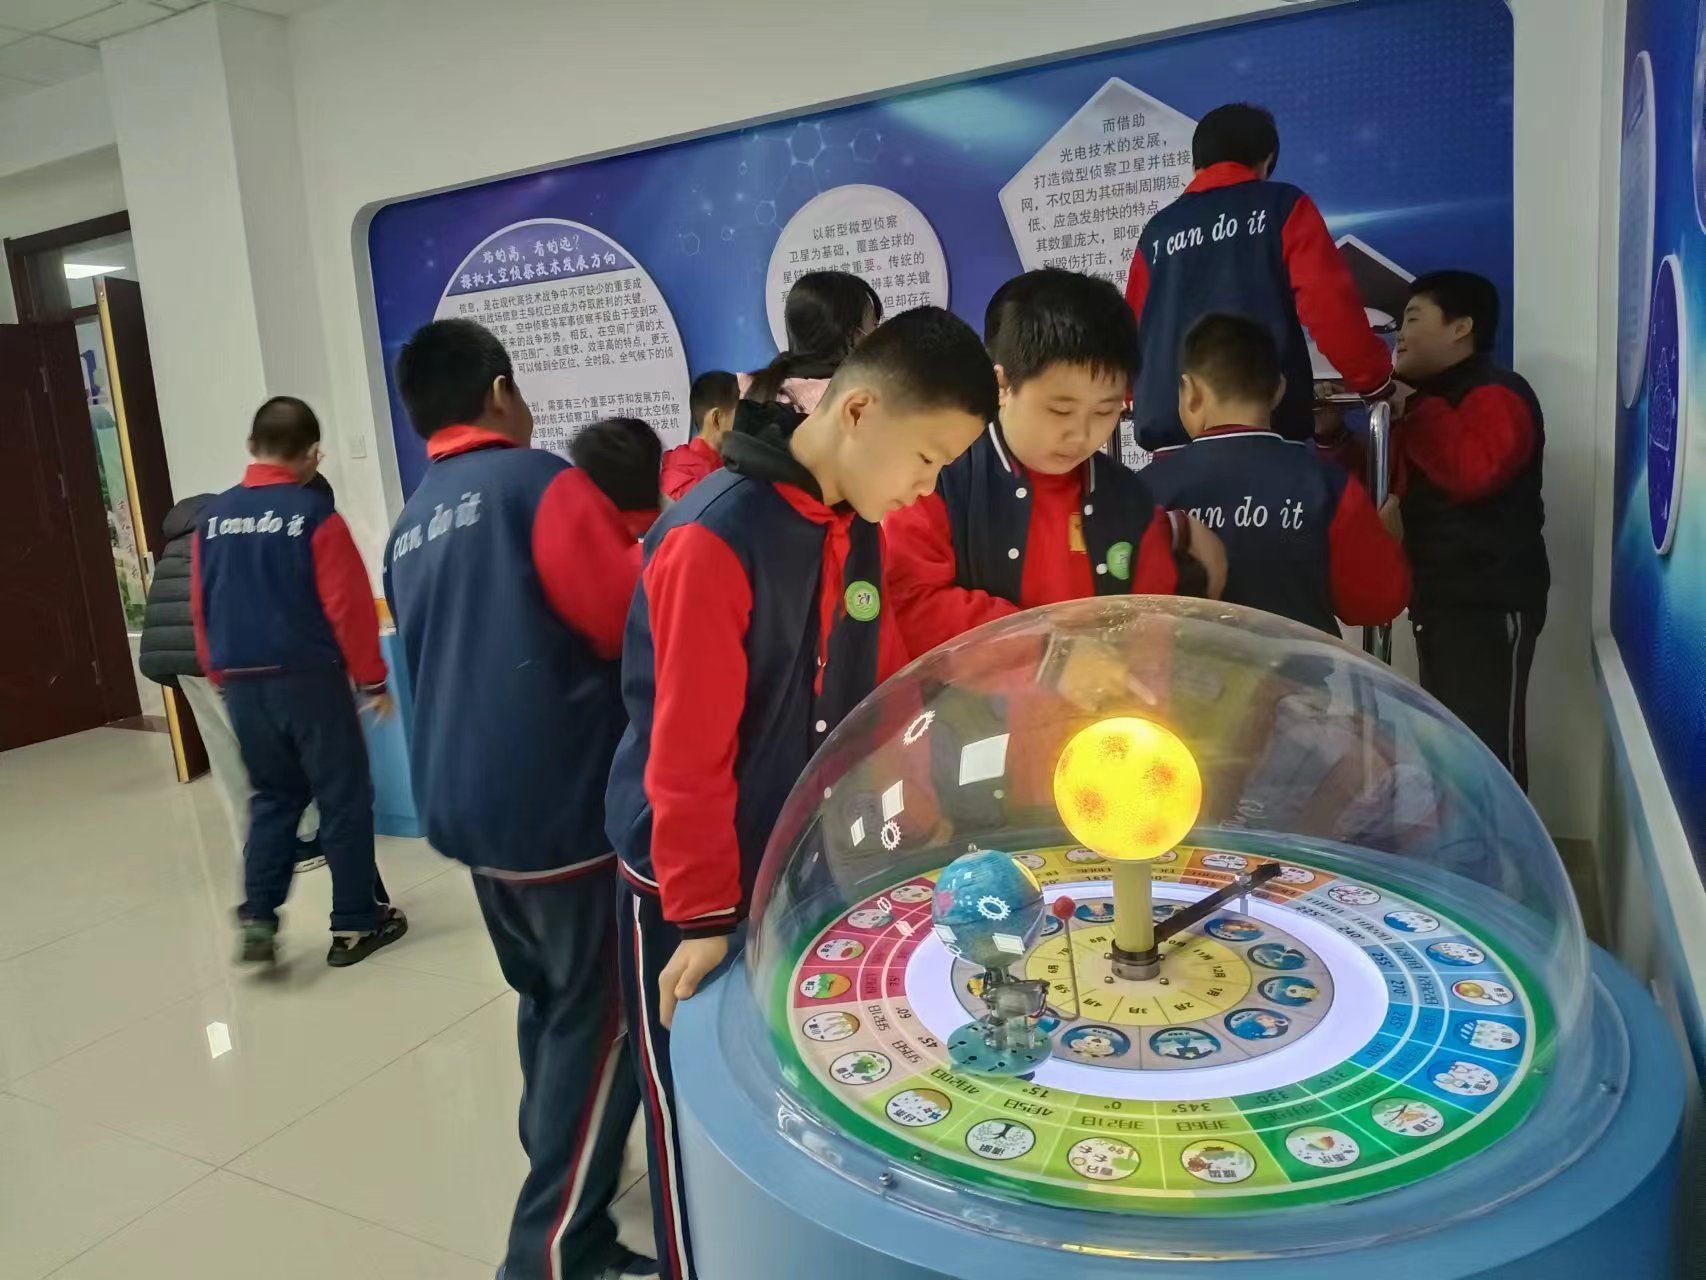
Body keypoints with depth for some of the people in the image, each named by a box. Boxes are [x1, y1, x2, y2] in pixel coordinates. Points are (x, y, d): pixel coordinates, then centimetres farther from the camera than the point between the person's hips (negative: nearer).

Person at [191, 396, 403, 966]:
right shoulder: (315, 514, -11)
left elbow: (201, 607, 10)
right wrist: (373, 679, -1)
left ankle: (257, 917, 12)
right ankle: (354, 924, 13)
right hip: (310, 679, -5)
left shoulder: (213, 517, 5)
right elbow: (349, 605, -12)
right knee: (344, 799, 6)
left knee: (273, 796, 19)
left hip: (243, 684, 6)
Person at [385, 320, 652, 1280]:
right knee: (600, 1023, 3)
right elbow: (647, 626, -14)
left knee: (549, 1004, 23)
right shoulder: (538, 484, -12)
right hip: (565, 804, -8)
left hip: (466, 806, 8)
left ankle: (560, 1175, 39)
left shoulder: (411, 530, 13)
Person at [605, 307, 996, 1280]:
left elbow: (879, 694, 7)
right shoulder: (715, 539, -24)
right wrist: (705, 914, -18)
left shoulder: (860, 527, 0)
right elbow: (686, 749, -22)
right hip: (691, 890, -6)